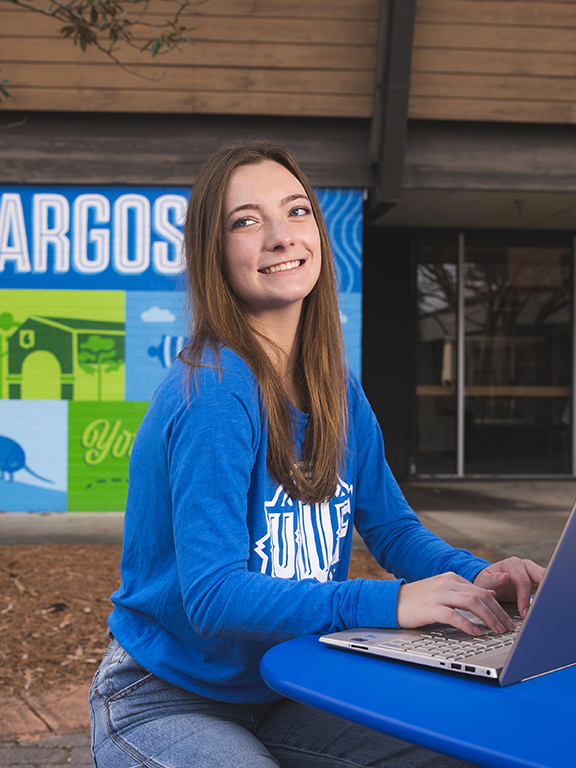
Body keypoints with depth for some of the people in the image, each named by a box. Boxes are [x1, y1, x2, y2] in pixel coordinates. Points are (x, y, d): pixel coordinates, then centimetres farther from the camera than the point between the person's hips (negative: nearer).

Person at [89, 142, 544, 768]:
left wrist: (472, 576, -11)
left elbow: (390, 524, 9)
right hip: (165, 704, -7)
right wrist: (390, 602, -35)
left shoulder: (337, 389, 1)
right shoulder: (214, 397, -23)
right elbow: (212, 595, -27)